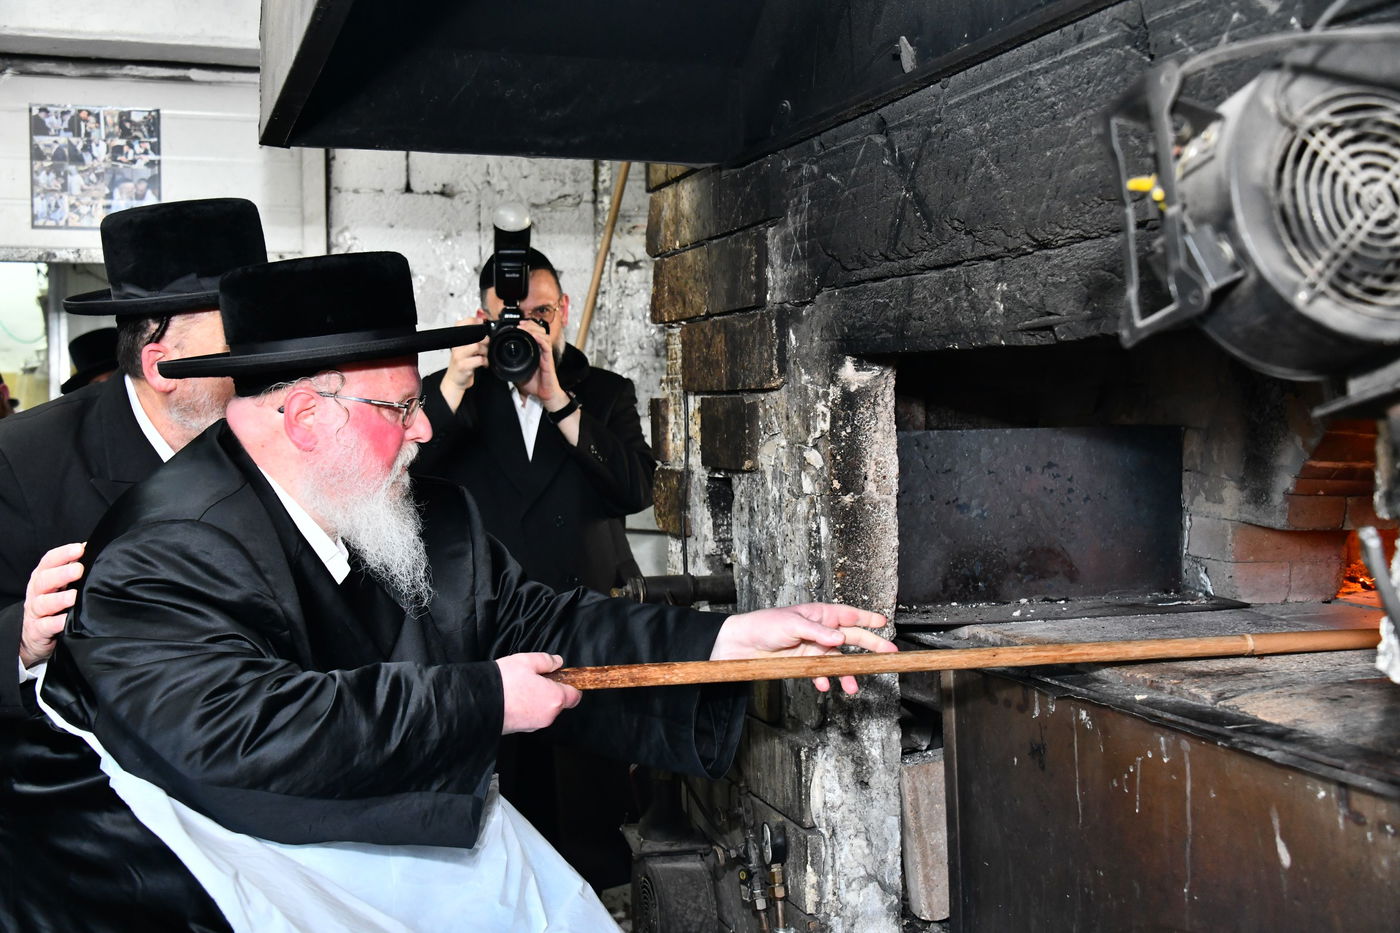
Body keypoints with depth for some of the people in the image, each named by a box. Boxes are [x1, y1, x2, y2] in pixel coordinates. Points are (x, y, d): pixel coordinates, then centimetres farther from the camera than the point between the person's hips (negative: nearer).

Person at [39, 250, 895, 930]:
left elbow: (535, 619, 9)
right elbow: (247, 724, -27)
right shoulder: (154, 563, -16)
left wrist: (736, 637, -1)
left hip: (460, 831, 7)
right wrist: (484, 701, -21)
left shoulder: (431, 516, 5)